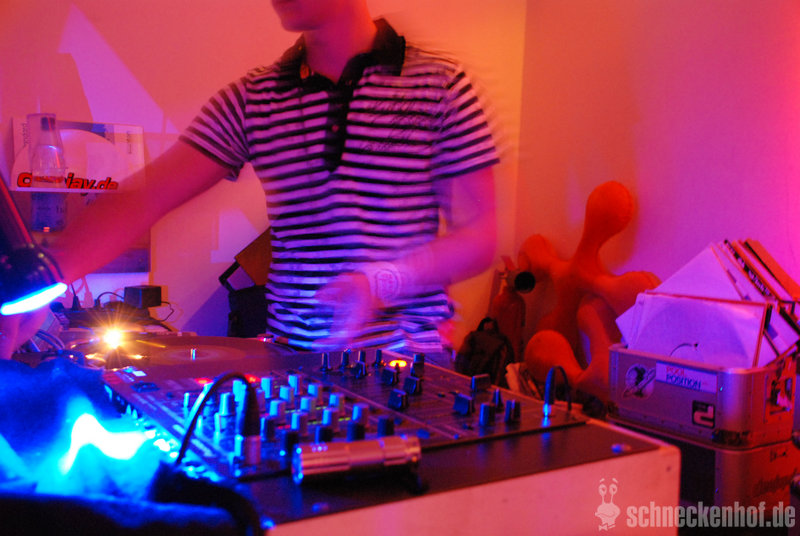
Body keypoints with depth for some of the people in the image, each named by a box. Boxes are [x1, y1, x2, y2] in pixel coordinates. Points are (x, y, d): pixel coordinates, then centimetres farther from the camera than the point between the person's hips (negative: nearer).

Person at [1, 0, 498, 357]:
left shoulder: (440, 84, -1)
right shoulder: (250, 100, 6)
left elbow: (478, 238, -2)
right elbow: (140, 202, -1)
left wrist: (381, 283, -18)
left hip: (404, 367, -2)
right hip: (289, 361, 3)